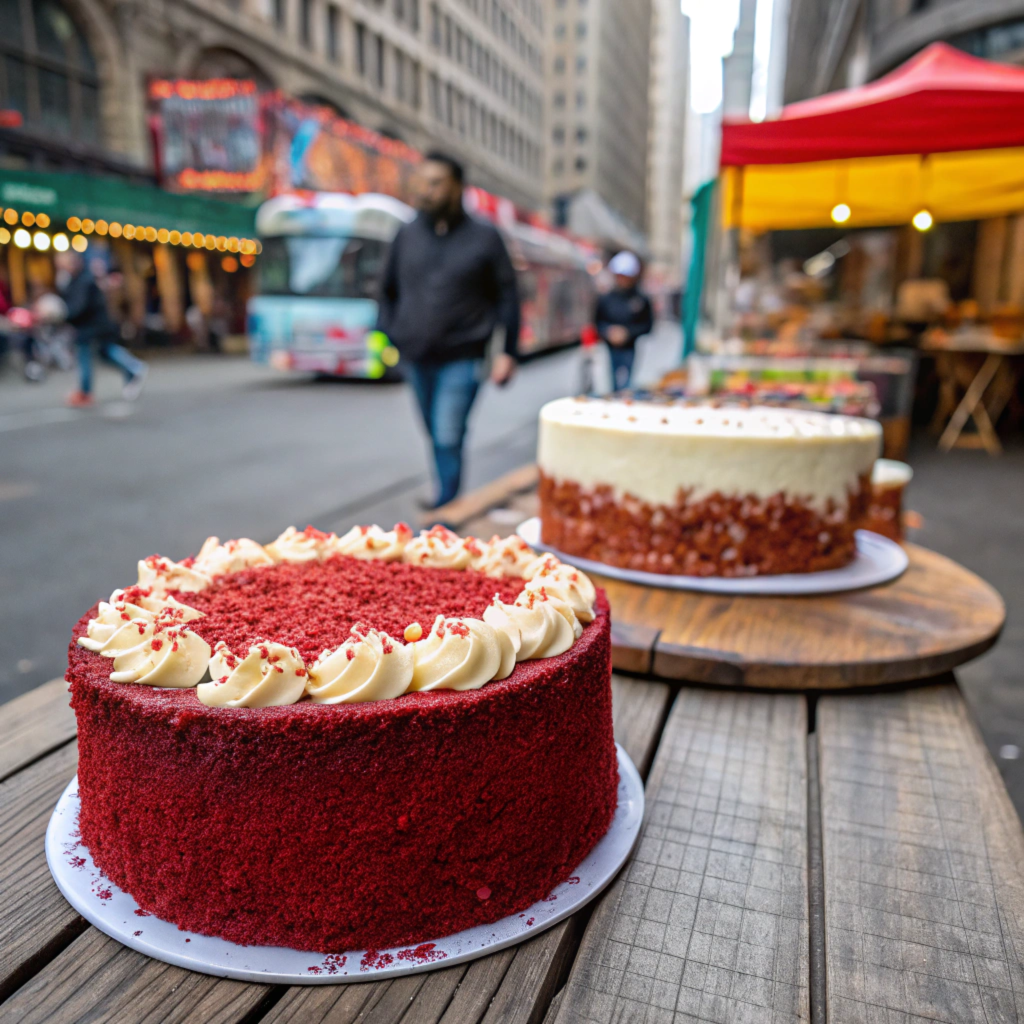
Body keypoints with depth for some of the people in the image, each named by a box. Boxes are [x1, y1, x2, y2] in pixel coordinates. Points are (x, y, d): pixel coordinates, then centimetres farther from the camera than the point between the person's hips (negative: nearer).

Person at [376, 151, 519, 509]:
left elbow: (507, 296, 3)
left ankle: (446, 502, -1)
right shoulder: (407, 235, 9)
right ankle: (448, 496, 28)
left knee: (449, 436, -11)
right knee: (435, 435, 13)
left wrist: (507, 352, -3)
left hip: (461, 359, -4)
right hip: (415, 358, 4)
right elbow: (388, 290, 16)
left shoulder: (483, 238, 1)